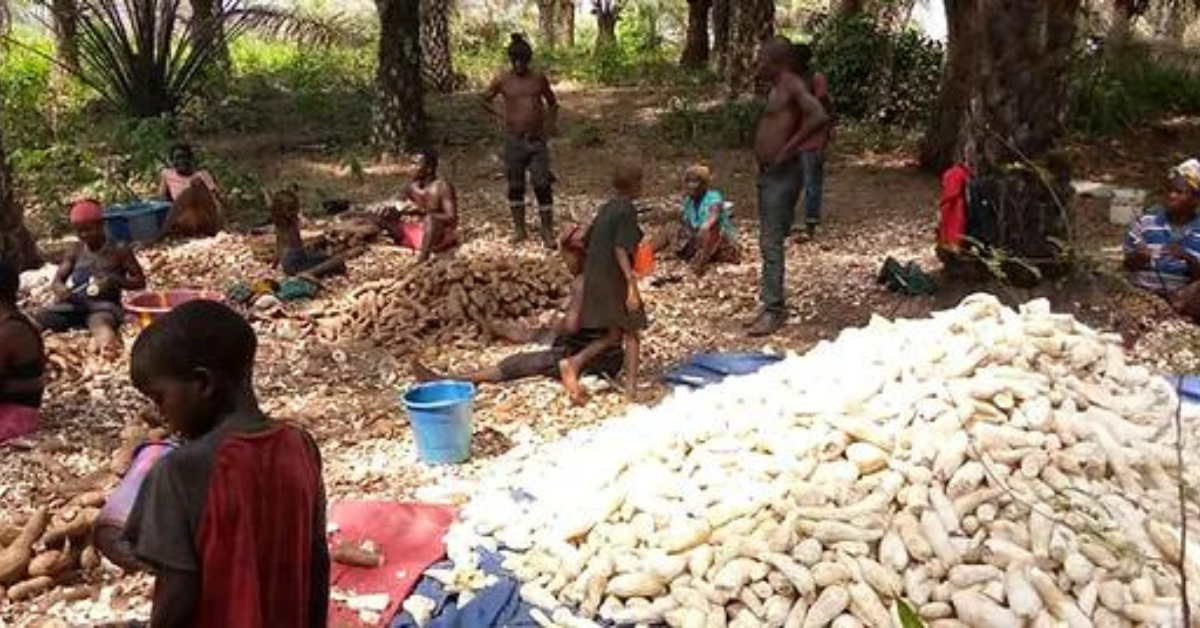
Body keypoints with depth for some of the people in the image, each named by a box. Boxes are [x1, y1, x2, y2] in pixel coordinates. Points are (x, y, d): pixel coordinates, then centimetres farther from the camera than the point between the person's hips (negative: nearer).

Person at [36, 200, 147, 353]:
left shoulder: (119, 250, 5)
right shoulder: (76, 250, 16)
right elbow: (57, 280, 13)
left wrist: (116, 281, -14)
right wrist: (59, 288, -12)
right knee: (39, 319, -23)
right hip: (72, 303, 6)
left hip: (103, 304, -6)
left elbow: (140, 281, 5)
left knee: (100, 321, -43)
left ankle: (104, 338, -74)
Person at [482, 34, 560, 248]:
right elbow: (485, 100, 15)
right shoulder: (503, 81, 1)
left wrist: (550, 124, 4)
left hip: (537, 141, 0)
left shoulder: (539, 78, 4)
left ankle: (547, 232, 0)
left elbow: (552, 103, 17)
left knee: (543, 186, -5)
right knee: (515, 186, 9)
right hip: (514, 141, 0)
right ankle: (519, 228, 22)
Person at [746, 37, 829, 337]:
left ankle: (774, 310, -3)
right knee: (768, 242, 14)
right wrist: (763, 158, 14)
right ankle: (772, 305, 22)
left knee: (771, 243, -8)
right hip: (767, 172, 10)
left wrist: (788, 149, -24)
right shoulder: (776, 89, 14)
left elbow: (819, 116, -30)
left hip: (783, 174, -10)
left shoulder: (793, 86, -13)